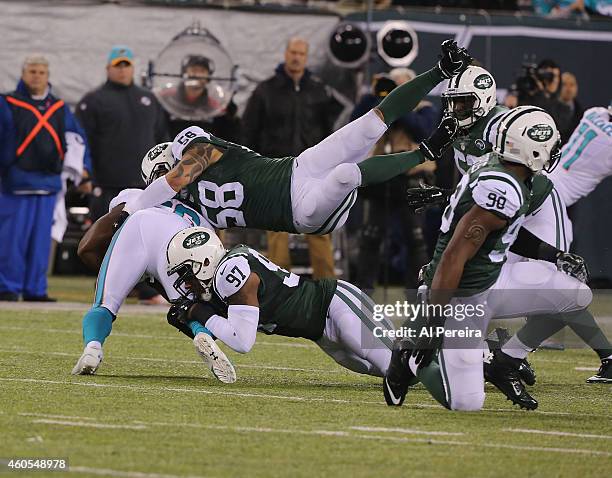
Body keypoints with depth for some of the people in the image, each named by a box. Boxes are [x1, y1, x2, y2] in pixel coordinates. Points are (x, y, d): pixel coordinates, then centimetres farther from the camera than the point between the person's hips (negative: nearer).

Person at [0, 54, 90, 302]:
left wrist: (78, 165, 2)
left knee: (41, 238, 4)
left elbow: (75, 137, 16)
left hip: (48, 181, 4)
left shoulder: (60, 109, 16)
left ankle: (35, 289, 9)